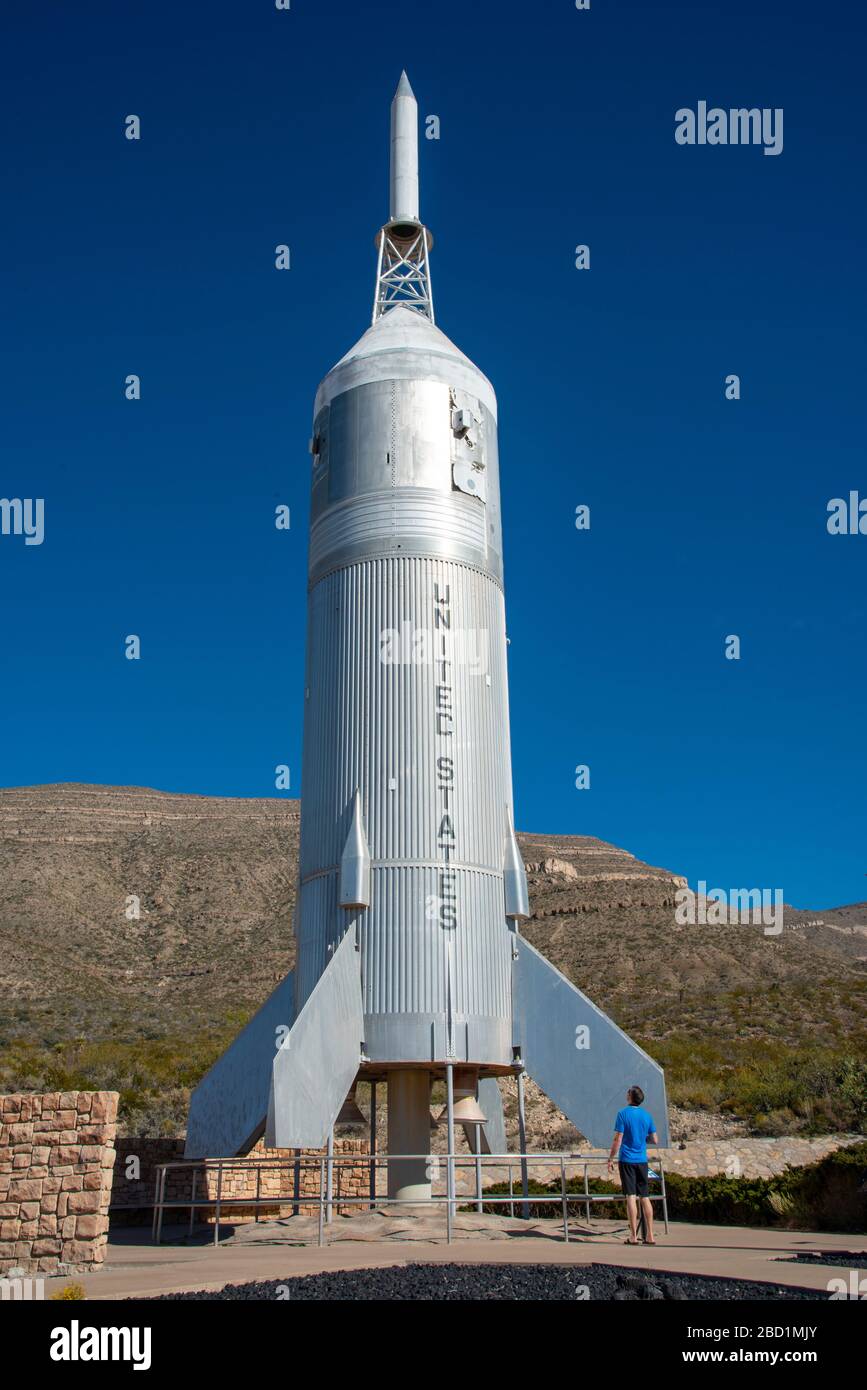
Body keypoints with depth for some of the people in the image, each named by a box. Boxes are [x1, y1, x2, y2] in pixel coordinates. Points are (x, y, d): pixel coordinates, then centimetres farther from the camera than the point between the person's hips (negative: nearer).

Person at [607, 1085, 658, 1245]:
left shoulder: (623, 1114, -9)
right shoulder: (647, 1115, 6)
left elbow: (617, 1139, -12)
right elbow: (655, 1140, 9)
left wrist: (611, 1159, -4)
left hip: (627, 1161, -4)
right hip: (642, 1160, 4)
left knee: (631, 1197, -3)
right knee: (644, 1197, 9)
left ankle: (633, 1236, -3)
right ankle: (649, 1236, 9)